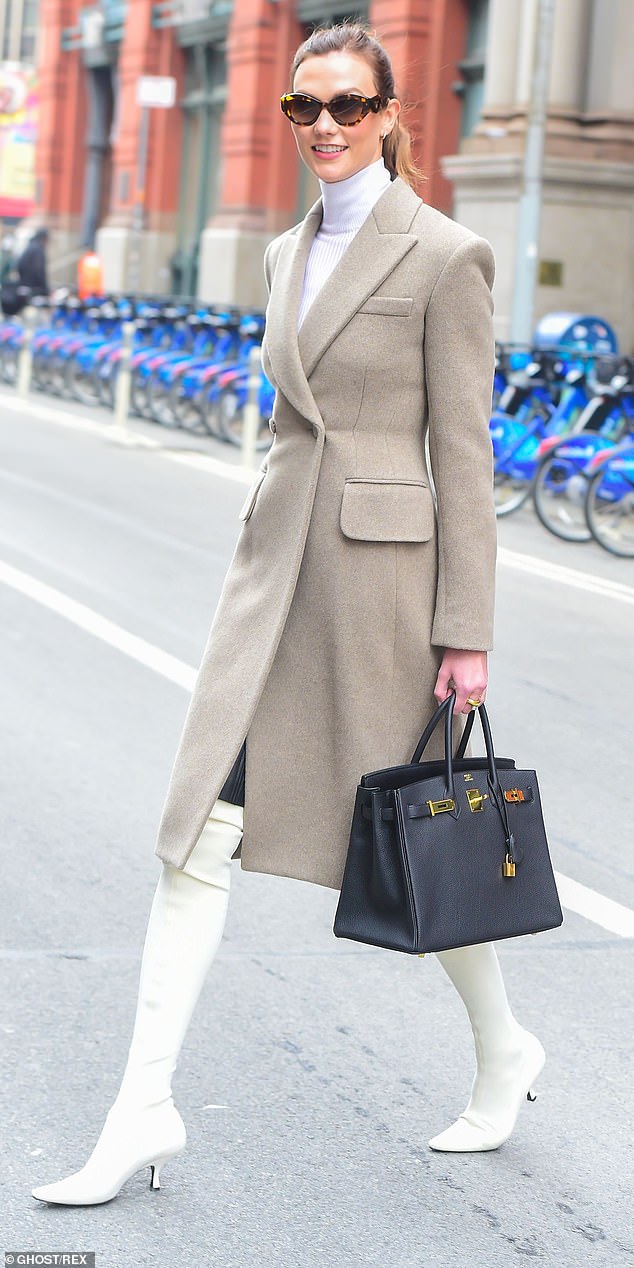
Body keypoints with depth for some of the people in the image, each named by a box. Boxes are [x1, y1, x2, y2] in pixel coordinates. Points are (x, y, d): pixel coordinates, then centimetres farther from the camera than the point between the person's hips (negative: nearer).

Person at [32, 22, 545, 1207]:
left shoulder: (444, 256, -7)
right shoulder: (289, 253, 13)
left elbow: (463, 453, -9)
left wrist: (465, 633, -11)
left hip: (381, 564, -6)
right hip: (274, 563, 6)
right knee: (199, 826, -2)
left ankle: (503, 1052, 31)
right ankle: (145, 1112, 1)